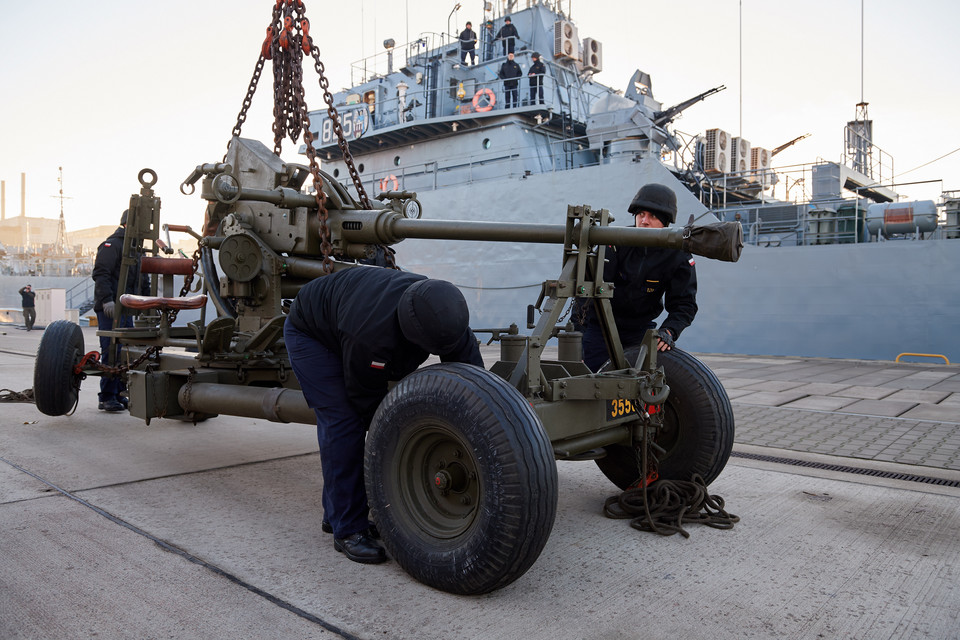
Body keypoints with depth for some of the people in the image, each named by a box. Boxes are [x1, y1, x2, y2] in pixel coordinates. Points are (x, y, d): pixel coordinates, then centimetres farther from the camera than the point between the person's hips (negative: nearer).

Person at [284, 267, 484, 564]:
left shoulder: (442, 309, -26)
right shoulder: (370, 337, -44)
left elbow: (470, 366, -17)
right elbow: (367, 401, -29)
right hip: (310, 333, -7)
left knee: (346, 424, 6)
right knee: (343, 422, -16)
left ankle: (337, 514, 20)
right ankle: (348, 529, -7)